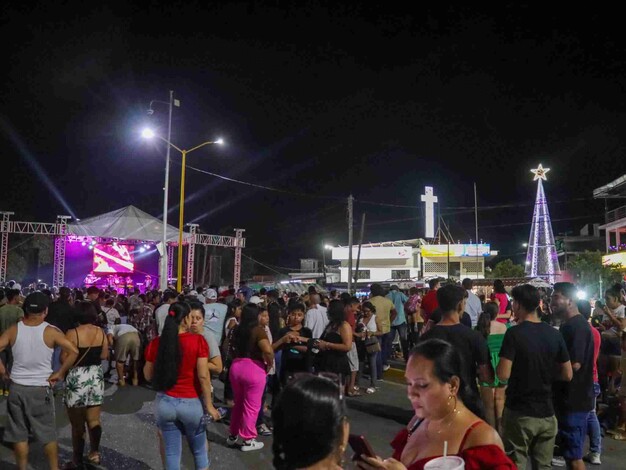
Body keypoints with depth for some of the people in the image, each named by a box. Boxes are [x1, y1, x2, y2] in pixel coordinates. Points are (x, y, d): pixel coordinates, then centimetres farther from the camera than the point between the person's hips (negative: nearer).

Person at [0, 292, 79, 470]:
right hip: (41, 389, -2)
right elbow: (73, 351, -18)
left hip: (17, 387, 2)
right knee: (48, 434, 11)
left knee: (19, 434, 14)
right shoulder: (50, 331, -10)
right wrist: (60, 373, -8)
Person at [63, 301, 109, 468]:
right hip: (96, 378, 4)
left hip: (76, 379, -4)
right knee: (94, 420, 16)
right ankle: (94, 453, 24)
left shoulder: (72, 333, -14)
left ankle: (77, 460, 16)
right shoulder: (101, 332, -1)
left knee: (77, 424, 7)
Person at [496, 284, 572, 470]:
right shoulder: (554, 334, 1)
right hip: (547, 413, 5)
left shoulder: (514, 333, -15)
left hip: (519, 413, -5)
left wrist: (501, 361, 1)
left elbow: (503, 375, -19)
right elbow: (567, 375, 6)